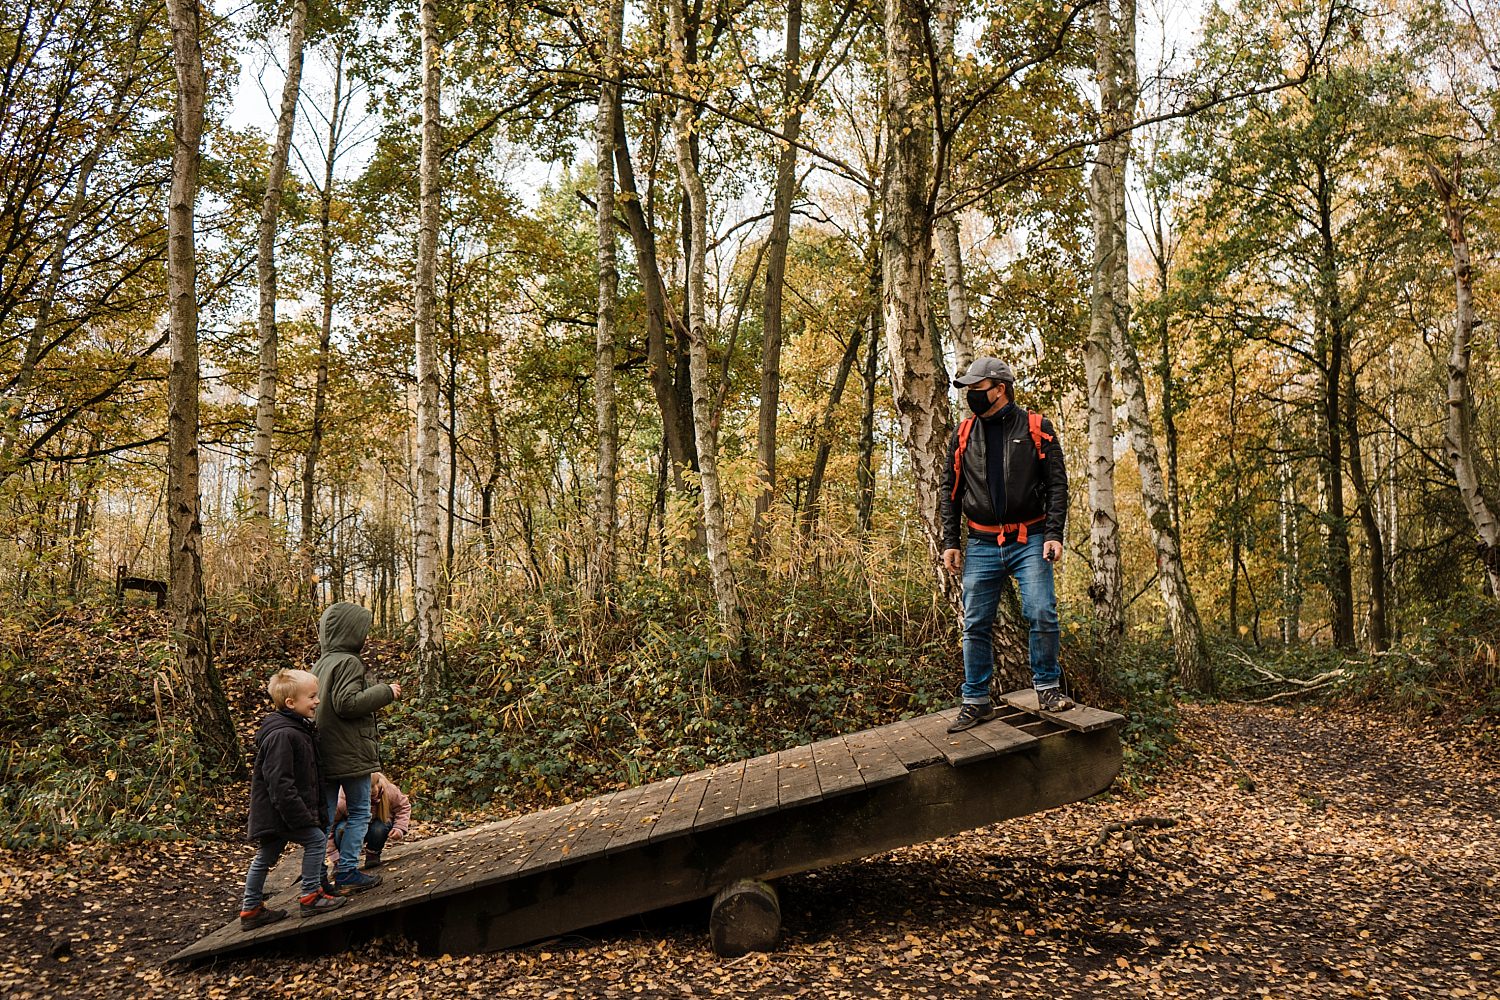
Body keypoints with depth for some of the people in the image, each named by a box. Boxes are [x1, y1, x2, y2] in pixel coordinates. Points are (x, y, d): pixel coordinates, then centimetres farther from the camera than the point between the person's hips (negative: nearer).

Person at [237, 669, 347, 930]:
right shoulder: (281, 736, -23)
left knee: (266, 857, 16)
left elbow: (307, 777, 19)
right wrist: (303, 818, -25)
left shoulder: (300, 729, 11)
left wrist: (317, 812, 19)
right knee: (315, 839, -8)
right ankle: (310, 896, 2)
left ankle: (250, 909, 26)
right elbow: (280, 784, -26)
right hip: (279, 811, -11)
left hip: (273, 815, 11)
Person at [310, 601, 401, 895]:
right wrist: (385, 692, -14)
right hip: (351, 754, -8)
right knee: (359, 813, 3)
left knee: (324, 815, 11)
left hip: (325, 754, 8)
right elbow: (347, 703, -23)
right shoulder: (348, 662, -15)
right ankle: (347, 873, 1)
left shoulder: (320, 664, 13)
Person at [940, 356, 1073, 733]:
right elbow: (950, 491, 12)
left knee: (1042, 614, -11)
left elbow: (1057, 483, -1)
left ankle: (1047, 687, 9)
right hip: (982, 546, 3)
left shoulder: (1036, 428, 1)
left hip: (1030, 542, -3)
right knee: (976, 625, 2)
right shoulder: (963, 434, 9)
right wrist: (950, 542, 5)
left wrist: (1054, 533, -10)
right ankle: (976, 701, 12)